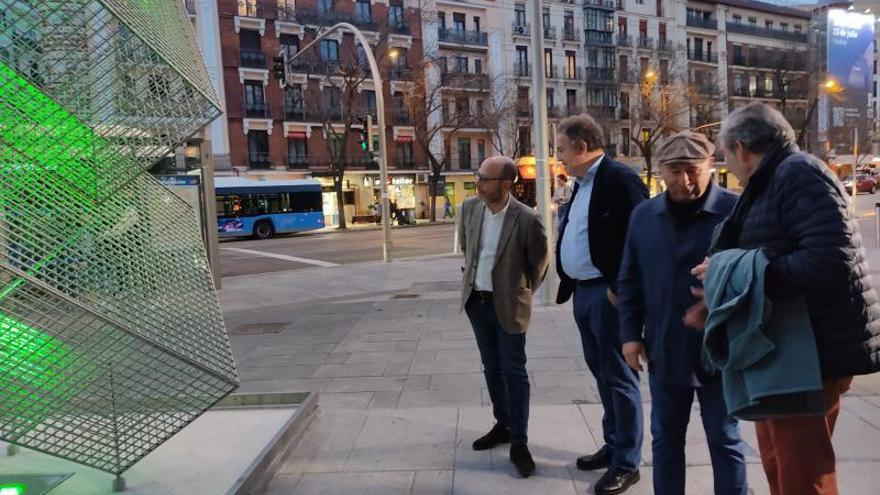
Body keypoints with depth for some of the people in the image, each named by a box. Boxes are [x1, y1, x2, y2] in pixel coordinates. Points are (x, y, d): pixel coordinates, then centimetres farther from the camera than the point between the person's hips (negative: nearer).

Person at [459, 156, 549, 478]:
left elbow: (539, 262, -3)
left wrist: (523, 292, 7)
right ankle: (502, 426, 32)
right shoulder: (469, 208, -4)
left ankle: (519, 443, 11)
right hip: (476, 300, 5)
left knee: (514, 373, 0)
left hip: (507, 305, -5)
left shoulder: (527, 219, -19)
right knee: (492, 368, 16)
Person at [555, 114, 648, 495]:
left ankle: (627, 463, 12)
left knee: (619, 377, 1)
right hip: (583, 292, 9)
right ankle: (613, 446, 31)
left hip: (607, 294, -9)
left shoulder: (620, 179, -13)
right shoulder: (582, 184, 16)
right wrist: (568, 285, 12)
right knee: (602, 374, 17)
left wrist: (618, 288, -19)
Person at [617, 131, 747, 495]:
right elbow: (629, 281, 8)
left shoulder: (736, 211, -10)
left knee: (724, 441, 12)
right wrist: (630, 333, 4)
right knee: (665, 439, 16)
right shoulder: (643, 215, 4)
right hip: (664, 351, 4)